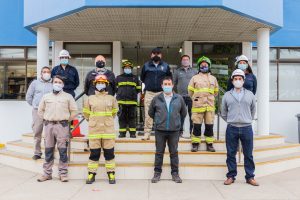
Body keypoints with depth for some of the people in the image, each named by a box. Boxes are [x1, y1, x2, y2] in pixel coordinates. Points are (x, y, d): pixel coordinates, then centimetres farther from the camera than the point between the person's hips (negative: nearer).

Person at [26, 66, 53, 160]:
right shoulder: (35, 83, 10)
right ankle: (37, 153, 12)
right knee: (37, 132, 3)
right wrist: (34, 105, 14)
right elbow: (28, 96, 15)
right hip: (37, 111, 1)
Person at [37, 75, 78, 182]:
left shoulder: (68, 96, 6)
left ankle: (63, 173, 7)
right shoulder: (46, 97, 13)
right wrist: (45, 119, 11)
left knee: (63, 151, -1)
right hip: (48, 125, 3)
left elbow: (74, 111, 6)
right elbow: (40, 110, 21)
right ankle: (47, 173, 16)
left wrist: (67, 120, 3)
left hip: (62, 125, -2)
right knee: (48, 150, 7)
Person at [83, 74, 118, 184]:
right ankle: (91, 174, 13)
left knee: (109, 153, 3)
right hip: (94, 130, 0)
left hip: (108, 129, 0)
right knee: (94, 153, 4)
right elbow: (86, 113, 15)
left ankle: (111, 174, 12)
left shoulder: (111, 98, 6)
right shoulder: (90, 99, 6)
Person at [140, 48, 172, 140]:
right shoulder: (146, 65, 10)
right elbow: (142, 78, 20)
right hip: (149, 93, 0)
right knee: (148, 113, -2)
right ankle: (147, 133, 2)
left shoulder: (165, 66, 9)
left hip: (161, 93, 0)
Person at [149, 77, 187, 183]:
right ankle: (157, 173, 18)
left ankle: (175, 173, 19)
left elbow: (183, 113, 16)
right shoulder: (156, 98, 1)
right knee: (159, 152, 7)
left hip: (174, 130, 0)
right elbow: (151, 112, 14)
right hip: (160, 130, 0)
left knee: (174, 152, 8)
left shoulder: (179, 98, 3)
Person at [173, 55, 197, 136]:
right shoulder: (177, 71, 10)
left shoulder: (194, 71, 11)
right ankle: (180, 131, 11)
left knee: (192, 114, 3)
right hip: (181, 96, 0)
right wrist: (177, 92, 2)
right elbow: (174, 83, 10)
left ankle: (192, 130, 12)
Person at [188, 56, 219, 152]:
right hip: (197, 105, -2)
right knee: (197, 125, -1)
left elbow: (216, 92, 23)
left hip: (210, 106, 2)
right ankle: (195, 144, 8)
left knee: (209, 125, 4)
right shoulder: (195, 78, 7)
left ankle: (209, 144, 14)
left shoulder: (213, 78, 14)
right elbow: (190, 91, 12)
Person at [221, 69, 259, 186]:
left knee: (248, 154, 6)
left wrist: (248, 120, 12)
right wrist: (230, 121, 10)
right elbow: (223, 113, 14)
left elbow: (253, 110, 16)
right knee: (231, 154, 5)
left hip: (247, 128, 0)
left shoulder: (250, 94, 8)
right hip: (231, 129, 0)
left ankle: (250, 177, 16)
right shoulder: (227, 95, 7)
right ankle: (231, 176, 16)